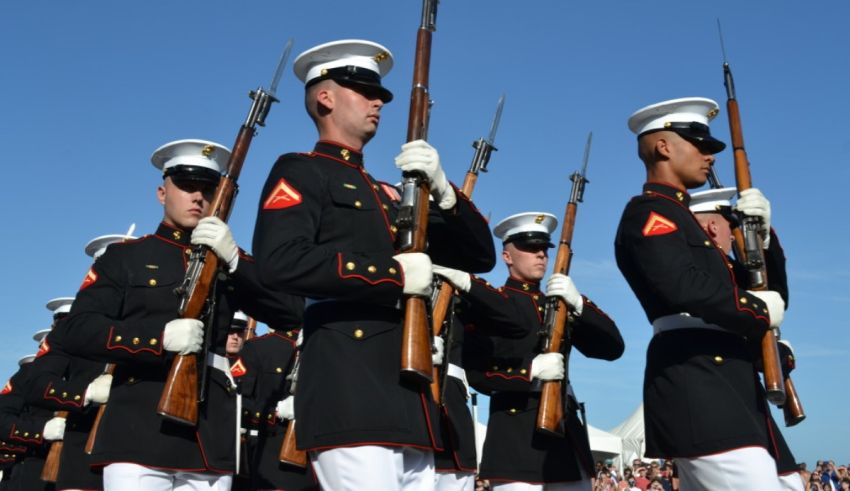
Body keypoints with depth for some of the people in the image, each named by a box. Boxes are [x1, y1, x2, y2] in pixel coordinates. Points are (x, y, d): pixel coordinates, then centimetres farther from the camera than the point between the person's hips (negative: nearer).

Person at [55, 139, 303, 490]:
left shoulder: (228, 259, 17)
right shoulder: (125, 256, 10)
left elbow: (287, 308, 2)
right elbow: (75, 331, -2)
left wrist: (233, 258, -13)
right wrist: (161, 336, -17)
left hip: (213, 439, 3)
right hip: (140, 435, -2)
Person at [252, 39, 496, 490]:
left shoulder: (388, 194, 25)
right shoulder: (301, 172, 3)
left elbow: (479, 256, 21)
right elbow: (278, 262, -17)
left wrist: (441, 188, 3)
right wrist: (395, 274, -13)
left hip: (409, 402, 8)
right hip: (349, 396, -7)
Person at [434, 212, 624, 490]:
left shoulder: (562, 304, 18)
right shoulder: (487, 302, 1)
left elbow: (613, 347, 4)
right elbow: (474, 371, -8)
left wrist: (578, 303, -10)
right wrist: (530, 370, -20)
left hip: (568, 431, 6)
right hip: (517, 435, -6)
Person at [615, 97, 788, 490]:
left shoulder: (680, 217, 26)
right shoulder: (648, 212, -4)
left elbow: (769, 290, 26)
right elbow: (685, 287, -24)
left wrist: (759, 232, 9)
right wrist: (761, 312, -9)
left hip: (717, 379, 10)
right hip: (694, 380, -10)